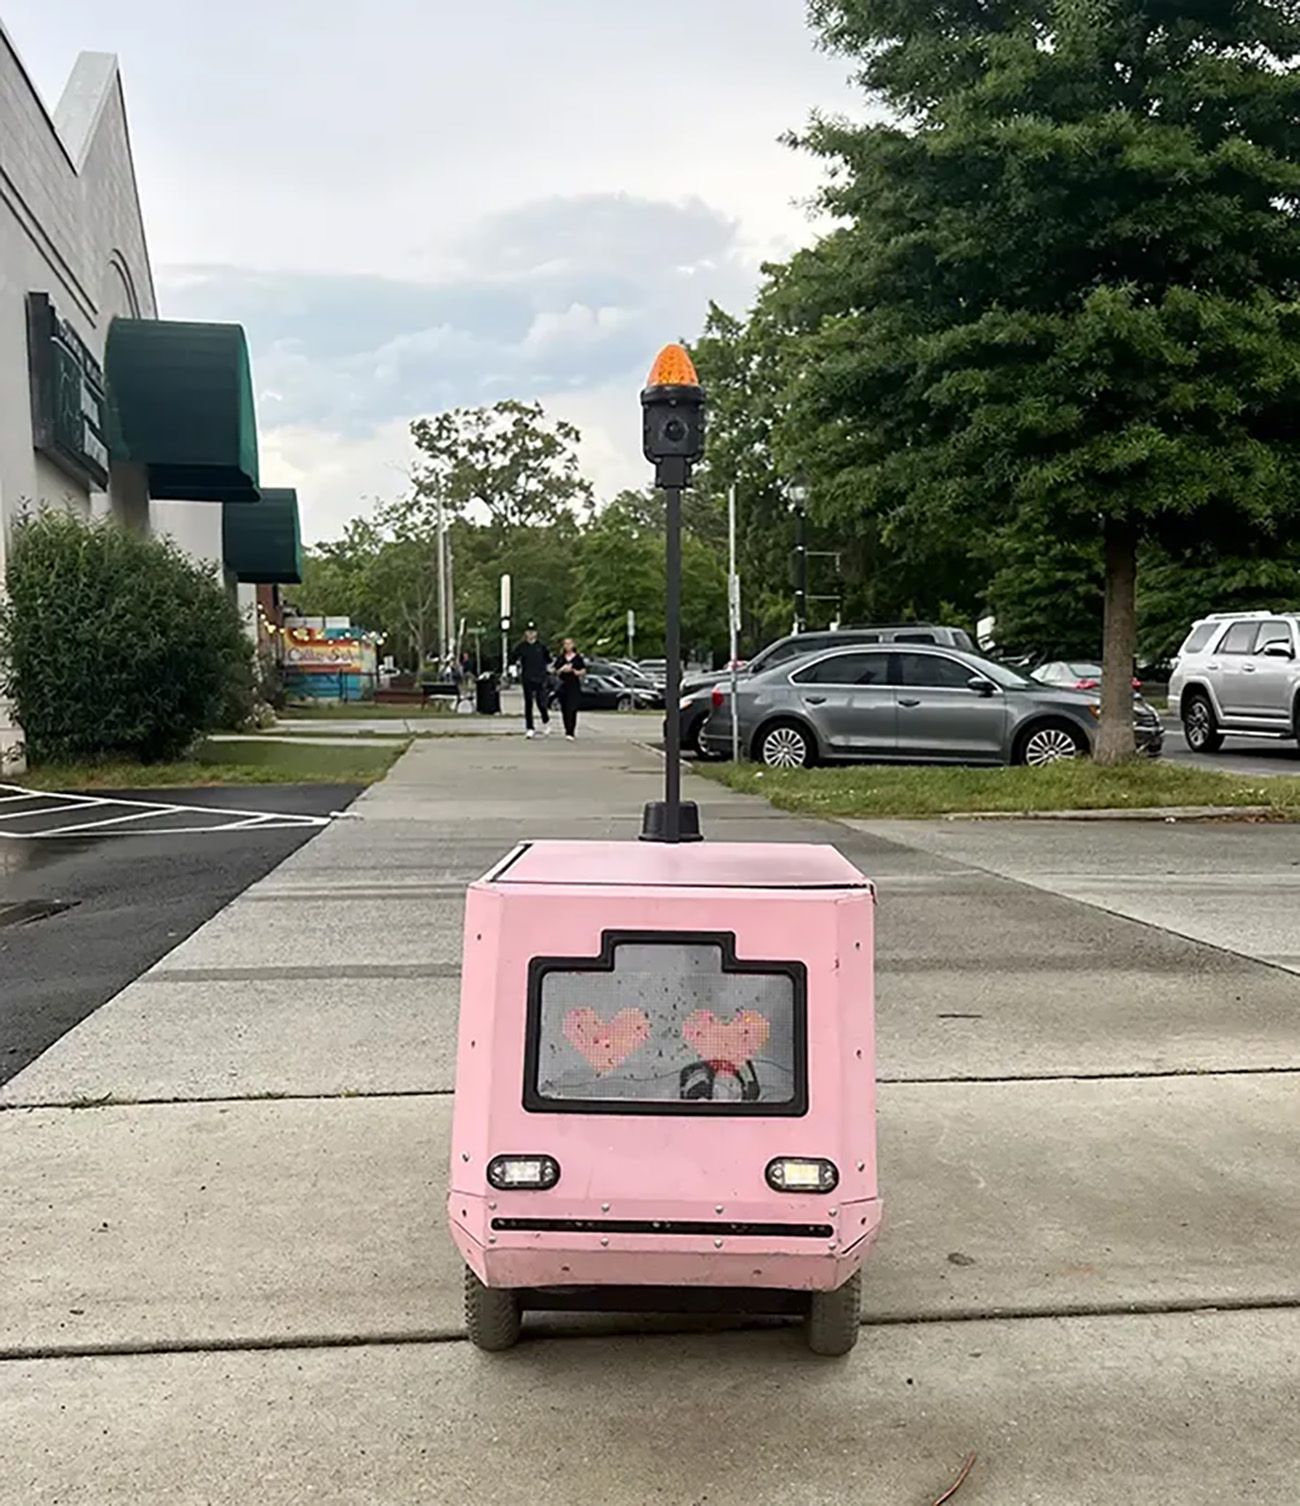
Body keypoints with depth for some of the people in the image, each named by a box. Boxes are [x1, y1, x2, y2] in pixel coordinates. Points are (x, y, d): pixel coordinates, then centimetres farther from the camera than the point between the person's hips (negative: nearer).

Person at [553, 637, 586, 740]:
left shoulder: (578, 658, 2)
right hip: (563, 686, 3)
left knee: (572, 709, -13)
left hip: (574, 686, -3)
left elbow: (584, 671, 4)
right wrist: (562, 669, -10)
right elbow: (556, 672, 9)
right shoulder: (560, 659, 9)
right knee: (564, 710, 6)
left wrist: (575, 671, -14)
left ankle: (570, 733, -18)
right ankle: (568, 730, 21)